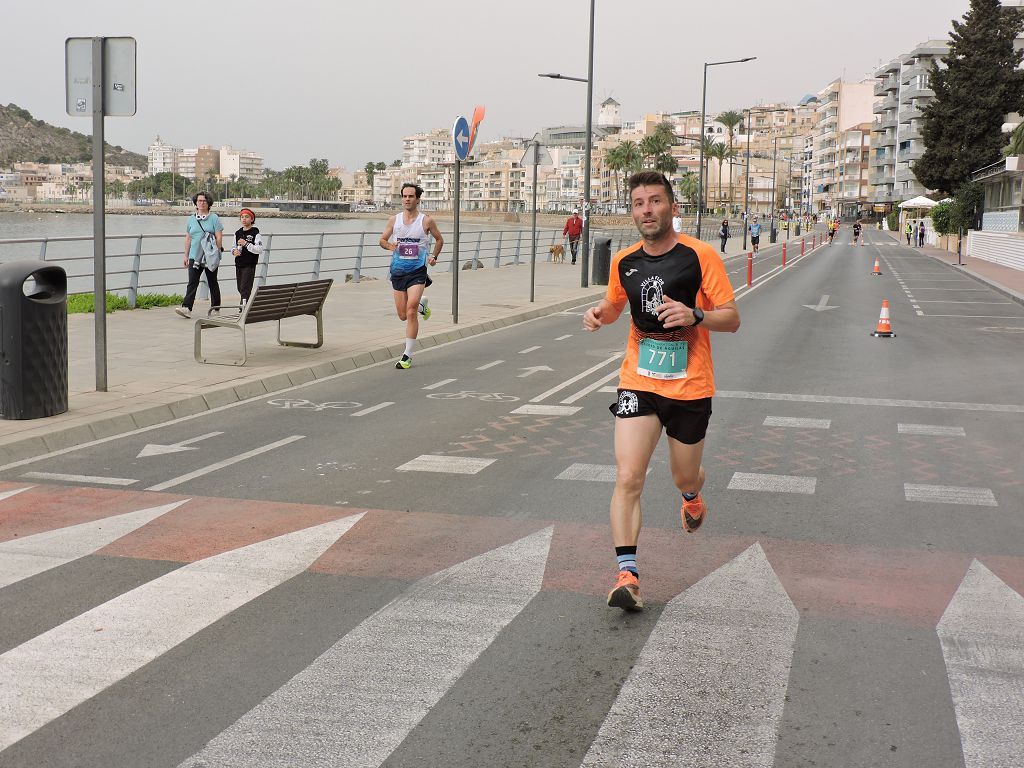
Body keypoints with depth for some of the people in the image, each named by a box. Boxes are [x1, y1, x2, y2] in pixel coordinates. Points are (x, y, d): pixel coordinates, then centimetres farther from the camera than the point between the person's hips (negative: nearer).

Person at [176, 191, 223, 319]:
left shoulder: (214, 218, 0)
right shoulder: (191, 219, 12)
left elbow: (219, 237, -4)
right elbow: (188, 238, 16)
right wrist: (186, 255, 13)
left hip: (210, 257, -2)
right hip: (195, 256, 2)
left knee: (212, 282, 8)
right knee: (192, 282, -9)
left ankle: (216, 308, 19)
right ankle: (186, 308, -18)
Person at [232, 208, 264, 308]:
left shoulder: (255, 233, -7)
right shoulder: (238, 233, 12)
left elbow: (260, 249, -14)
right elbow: (234, 247, 23)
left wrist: (246, 244, -21)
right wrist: (234, 251, -1)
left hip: (249, 265, -6)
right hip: (239, 264, 6)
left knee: (245, 288, -12)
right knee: (240, 288, 11)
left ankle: (243, 305, -16)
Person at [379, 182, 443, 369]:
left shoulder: (426, 221, -2)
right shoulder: (394, 220, 3)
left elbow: (439, 239, 14)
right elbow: (382, 240, 11)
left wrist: (434, 257, 1)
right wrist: (389, 245, -11)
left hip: (417, 271, -3)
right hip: (398, 271, 3)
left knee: (411, 310, -18)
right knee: (403, 315, 9)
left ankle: (407, 355, -11)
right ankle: (422, 306, 46)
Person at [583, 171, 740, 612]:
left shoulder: (700, 256, -10)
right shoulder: (624, 262, 2)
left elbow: (732, 319, -8)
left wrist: (695, 315, -27)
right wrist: (599, 314, -1)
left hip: (690, 387, -2)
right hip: (638, 382, 2)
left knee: (685, 478, 16)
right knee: (628, 478, -15)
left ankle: (692, 497, 54)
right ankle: (627, 574, -14)